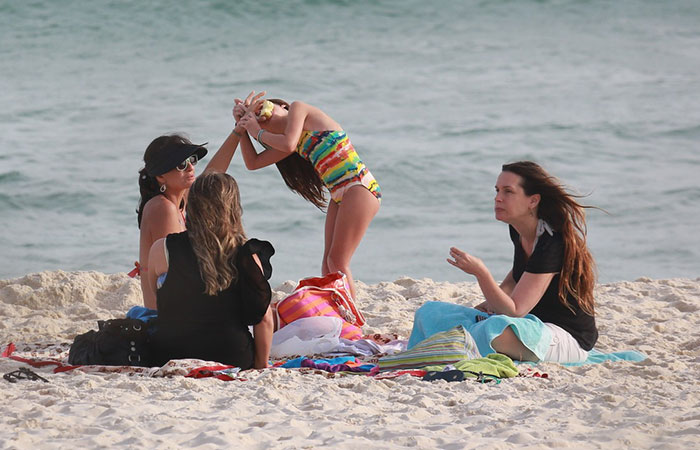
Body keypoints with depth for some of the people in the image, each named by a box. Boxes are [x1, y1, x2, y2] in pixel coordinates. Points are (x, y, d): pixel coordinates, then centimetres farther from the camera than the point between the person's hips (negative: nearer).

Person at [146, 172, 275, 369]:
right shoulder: (246, 256, -6)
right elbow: (263, 318, -3)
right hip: (233, 360, -1)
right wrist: (261, 365, 10)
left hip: (169, 358, 1)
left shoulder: (163, 250, -6)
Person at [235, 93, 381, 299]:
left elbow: (288, 144, -16)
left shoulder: (298, 108, 0)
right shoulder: (298, 141, 20)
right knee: (328, 262, 4)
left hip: (359, 188, -10)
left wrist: (257, 133, 1)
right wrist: (243, 124, 18)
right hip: (340, 196, 10)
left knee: (337, 261, -11)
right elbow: (253, 162, 22)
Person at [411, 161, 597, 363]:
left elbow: (514, 311, -27)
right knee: (430, 313, -1)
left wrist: (481, 272, -35)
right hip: (536, 324, 8)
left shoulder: (551, 244, -24)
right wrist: (493, 301, 7)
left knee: (497, 330, -39)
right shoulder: (519, 231, 1)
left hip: (570, 339, -8)